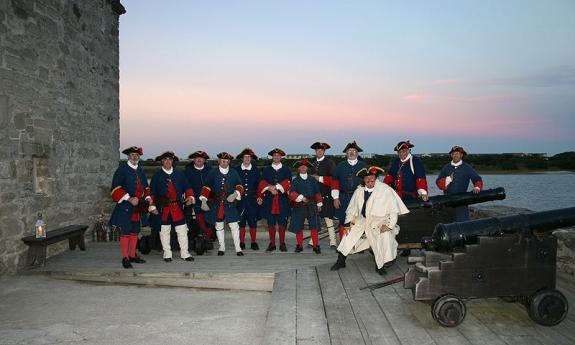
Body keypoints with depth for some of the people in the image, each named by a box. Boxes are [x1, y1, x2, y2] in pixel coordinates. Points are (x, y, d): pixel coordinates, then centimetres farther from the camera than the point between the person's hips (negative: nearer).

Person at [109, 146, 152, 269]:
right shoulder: (122, 169, -6)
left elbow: (145, 187, 23)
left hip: (138, 206, 7)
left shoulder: (140, 170, 15)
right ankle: (125, 258, 3)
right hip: (125, 207, -6)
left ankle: (132, 255, 22)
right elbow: (115, 188, -12)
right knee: (125, 231, -3)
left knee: (135, 231, 12)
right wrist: (129, 199, -19)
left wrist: (148, 198, 5)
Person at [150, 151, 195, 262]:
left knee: (182, 230, 2)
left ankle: (184, 253, 13)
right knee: (164, 231, 7)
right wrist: (152, 206, -2)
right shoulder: (157, 175, 3)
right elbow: (152, 192, 5)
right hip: (163, 208, -1)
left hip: (177, 207, 1)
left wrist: (190, 197, -9)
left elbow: (187, 187, 9)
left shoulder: (179, 173, 7)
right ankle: (167, 254, 19)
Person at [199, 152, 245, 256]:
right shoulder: (213, 173, 2)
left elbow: (239, 186, 4)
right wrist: (204, 201, -12)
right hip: (216, 204, 1)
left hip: (230, 203, 0)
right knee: (219, 226, 10)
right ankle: (222, 247, 24)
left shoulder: (233, 173, 5)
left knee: (234, 226, -3)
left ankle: (238, 248, 6)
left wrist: (235, 194, -17)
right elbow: (206, 186, -1)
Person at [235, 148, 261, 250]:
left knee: (253, 222, 2)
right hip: (240, 199, 0)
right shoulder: (236, 170, 5)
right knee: (241, 222, 2)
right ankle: (241, 243, 10)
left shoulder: (255, 170, 8)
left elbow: (259, 184, 8)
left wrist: (258, 197, 0)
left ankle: (253, 243, 12)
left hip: (252, 199, 1)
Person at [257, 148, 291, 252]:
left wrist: (276, 187, -14)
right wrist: (270, 188, -13)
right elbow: (262, 183, 5)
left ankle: (282, 244, 8)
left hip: (282, 200, -1)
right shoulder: (266, 170, 13)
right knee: (271, 223, 2)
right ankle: (272, 244, 10)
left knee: (282, 222, 0)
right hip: (269, 200, 1)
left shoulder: (286, 170, 10)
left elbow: (287, 183, -3)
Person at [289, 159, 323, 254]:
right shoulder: (295, 181, 3)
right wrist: (302, 198, -15)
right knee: (298, 227, 5)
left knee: (314, 226, -5)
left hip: (311, 207, 1)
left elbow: (317, 193, 13)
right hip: (299, 207, 0)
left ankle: (316, 246, 1)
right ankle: (299, 245, 19)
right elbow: (291, 193, -8)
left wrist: (319, 204, 12)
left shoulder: (312, 180, 9)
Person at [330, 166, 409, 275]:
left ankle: (379, 266, -9)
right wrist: (348, 223, 4)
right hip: (362, 221, 5)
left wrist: (389, 225, -19)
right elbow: (352, 208, 13)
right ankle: (341, 261, 16)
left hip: (380, 222, -4)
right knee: (349, 233, -4)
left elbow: (394, 210, -11)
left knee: (385, 236, -29)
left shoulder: (386, 190, -11)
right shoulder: (359, 191, 3)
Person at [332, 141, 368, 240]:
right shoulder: (340, 166, 10)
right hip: (343, 198, 0)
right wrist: (336, 198, -1)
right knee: (343, 222, 2)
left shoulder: (363, 166, 9)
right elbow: (335, 182, 7)